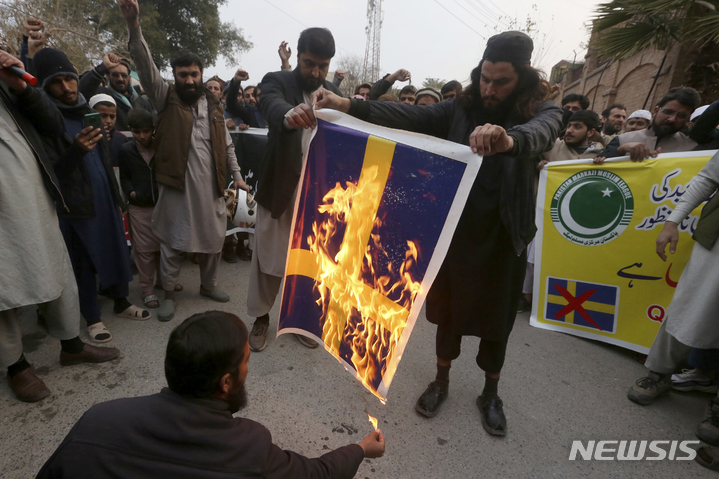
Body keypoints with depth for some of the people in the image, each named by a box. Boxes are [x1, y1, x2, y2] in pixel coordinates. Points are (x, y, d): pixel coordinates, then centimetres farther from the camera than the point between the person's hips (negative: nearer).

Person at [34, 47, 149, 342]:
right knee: (82, 262, 6)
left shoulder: (86, 112, 11)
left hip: (105, 200, 5)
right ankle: (92, 317, 20)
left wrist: (117, 198, 13)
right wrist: (76, 150, -32)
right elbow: (51, 171, -14)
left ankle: (121, 302, 29)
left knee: (116, 250, 11)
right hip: (75, 206, -5)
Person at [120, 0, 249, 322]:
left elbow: (226, 144, 14)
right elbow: (146, 67, -13)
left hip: (210, 186, 3)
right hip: (177, 185, -3)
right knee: (172, 242, 4)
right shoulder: (166, 97, 4)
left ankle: (208, 285, 32)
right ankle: (168, 294, 21)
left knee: (214, 239, 11)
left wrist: (237, 175, 9)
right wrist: (134, 28, -27)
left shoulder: (213, 104, 13)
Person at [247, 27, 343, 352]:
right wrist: (289, 113, -50)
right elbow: (271, 104, -30)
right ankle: (261, 317, 28)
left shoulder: (333, 93, 9)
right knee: (269, 258, 7)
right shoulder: (277, 82, -5)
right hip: (280, 188, -3)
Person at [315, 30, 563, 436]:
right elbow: (410, 116, -14)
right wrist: (350, 106, -27)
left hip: (503, 236, -1)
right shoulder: (461, 109, -2)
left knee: (497, 317, 13)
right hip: (454, 228, 1)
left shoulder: (542, 112, -7)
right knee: (449, 307, 13)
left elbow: (541, 133, -31)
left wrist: (509, 139, -56)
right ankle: (442, 381, 36)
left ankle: (491, 393, 37)